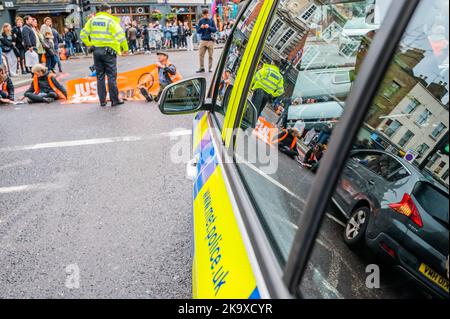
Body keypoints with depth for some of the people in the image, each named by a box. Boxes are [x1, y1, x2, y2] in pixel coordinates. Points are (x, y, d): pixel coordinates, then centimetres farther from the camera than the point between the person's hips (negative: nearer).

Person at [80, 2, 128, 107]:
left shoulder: (92, 20, 8)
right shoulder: (110, 21, -7)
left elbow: (83, 34, 8)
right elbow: (120, 35, -14)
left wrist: (88, 44, 19)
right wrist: (125, 48, -5)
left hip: (96, 51, 5)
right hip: (108, 51, -5)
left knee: (100, 76, 10)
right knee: (112, 76, 0)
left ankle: (102, 101, 13)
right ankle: (114, 100, 2)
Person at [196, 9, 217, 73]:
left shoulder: (211, 20, 2)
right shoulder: (201, 21, 7)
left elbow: (215, 30, -1)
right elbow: (198, 31, 8)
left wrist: (209, 27, -14)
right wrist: (201, 27, -12)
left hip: (210, 40, -2)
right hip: (203, 40, 2)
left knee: (210, 55, 2)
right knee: (201, 54, -2)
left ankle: (210, 68, 12)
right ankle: (202, 68, 6)